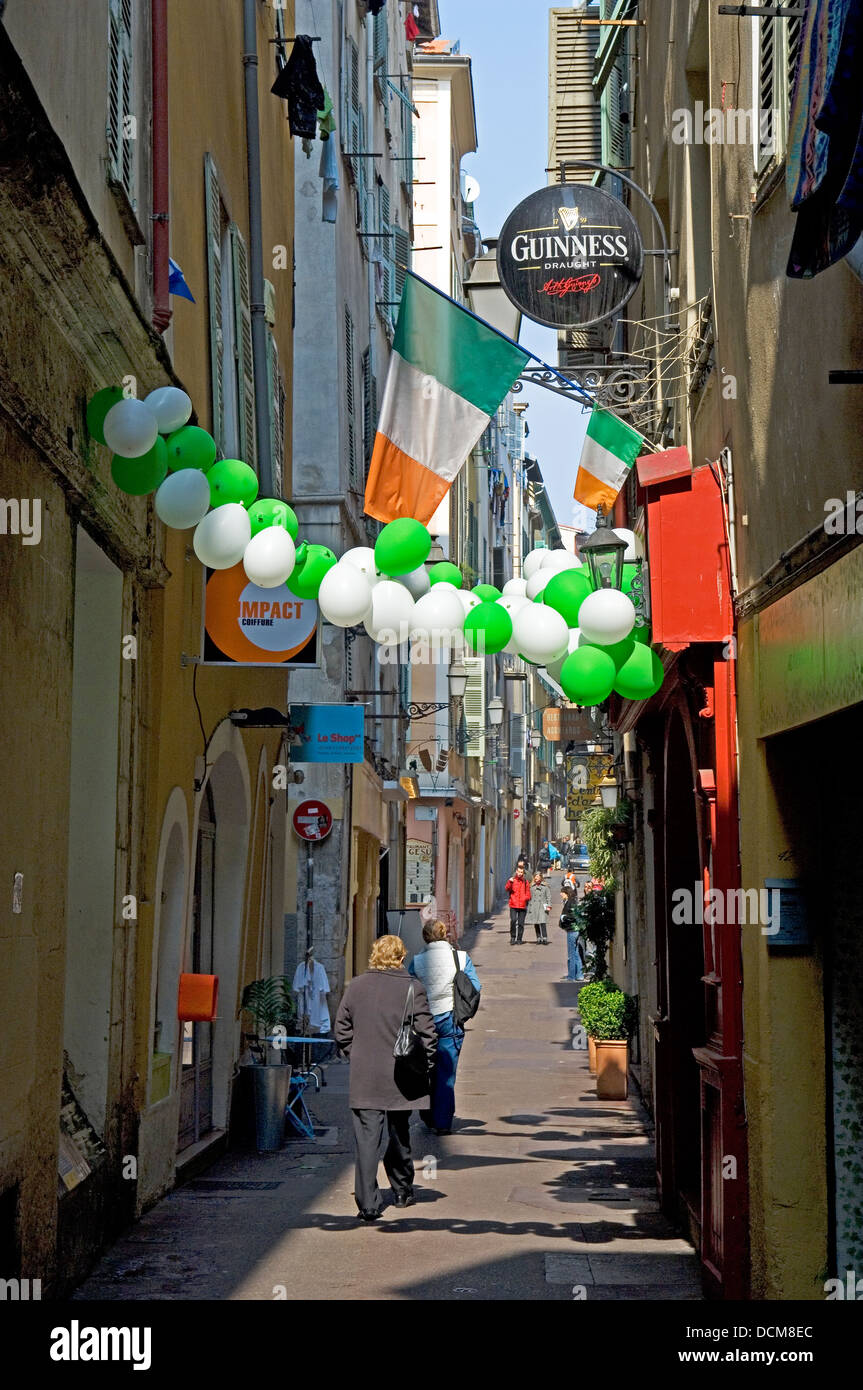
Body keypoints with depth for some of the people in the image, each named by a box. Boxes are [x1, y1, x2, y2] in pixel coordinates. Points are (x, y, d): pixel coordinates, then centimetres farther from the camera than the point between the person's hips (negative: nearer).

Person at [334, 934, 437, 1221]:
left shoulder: (356, 986, 0)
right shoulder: (412, 988, -9)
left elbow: (341, 1031, 6)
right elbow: (427, 1033, -8)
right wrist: (424, 1065, 6)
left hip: (364, 1079, 1)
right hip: (401, 1078, -1)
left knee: (367, 1140, 0)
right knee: (399, 1135, 18)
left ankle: (368, 1204, -6)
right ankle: (403, 1191, 34)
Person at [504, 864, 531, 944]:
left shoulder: (525, 882, 9)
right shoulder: (512, 880, 5)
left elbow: (528, 894, 13)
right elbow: (506, 889, -9)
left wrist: (525, 898, -8)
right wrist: (510, 882, -27)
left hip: (522, 905, 2)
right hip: (513, 905, -2)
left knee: (521, 923, 3)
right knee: (513, 920, -15)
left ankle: (519, 939, 13)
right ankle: (513, 937, 0)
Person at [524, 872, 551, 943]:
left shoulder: (545, 886, 5)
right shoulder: (531, 886, 12)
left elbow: (548, 896, 5)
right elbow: (529, 897, 14)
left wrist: (549, 906, -4)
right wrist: (528, 907, 11)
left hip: (542, 907, -3)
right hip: (533, 907, 3)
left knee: (542, 923, -14)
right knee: (536, 924, 4)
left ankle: (544, 939, -14)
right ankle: (539, 939, 12)